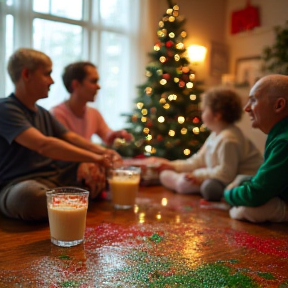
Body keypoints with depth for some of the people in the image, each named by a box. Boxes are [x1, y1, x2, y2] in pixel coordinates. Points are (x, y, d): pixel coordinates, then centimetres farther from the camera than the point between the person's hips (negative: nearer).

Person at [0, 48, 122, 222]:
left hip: (56, 177, 8)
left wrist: (102, 152, -9)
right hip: (20, 184, -7)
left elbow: (71, 138, 10)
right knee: (30, 195, -43)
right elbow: (43, 144, -26)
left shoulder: (43, 114, 15)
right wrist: (93, 157, -24)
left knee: (108, 164, 10)